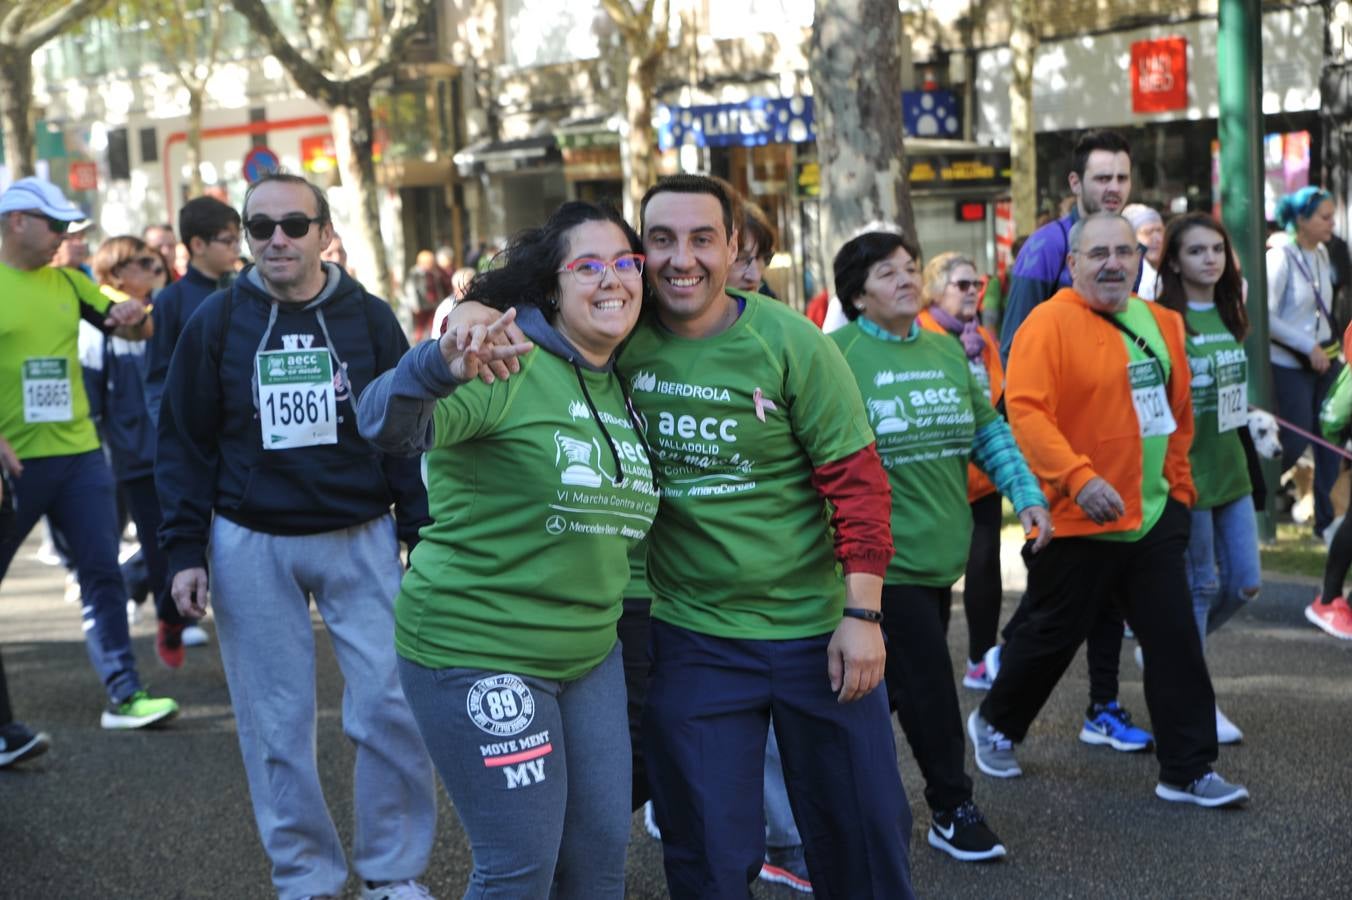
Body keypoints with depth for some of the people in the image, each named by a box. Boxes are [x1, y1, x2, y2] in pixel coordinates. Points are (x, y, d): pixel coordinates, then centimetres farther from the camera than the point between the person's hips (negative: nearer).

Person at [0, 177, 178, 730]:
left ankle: (124, 696, 7)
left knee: (102, 574, 3)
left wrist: (135, 315, -10)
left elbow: (136, 332, 14)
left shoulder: (66, 281, 10)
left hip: (79, 454, 4)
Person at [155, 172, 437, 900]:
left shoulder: (369, 319, 1)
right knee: (277, 723, 5)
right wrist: (184, 550, -2)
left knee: (392, 706, -3)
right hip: (250, 549, 0)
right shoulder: (216, 321, 1)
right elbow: (184, 444, 5)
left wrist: (423, 536, -2)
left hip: (361, 539, 0)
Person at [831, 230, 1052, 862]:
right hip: (886, 555, -7)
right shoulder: (838, 355, -11)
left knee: (894, 684, 16)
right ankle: (952, 812, 11)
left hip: (944, 548, 7)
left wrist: (1027, 494, 7)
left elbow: (988, 430, 17)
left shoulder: (947, 350, 11)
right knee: (929, 683, -4)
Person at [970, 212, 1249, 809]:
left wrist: (1178, 483, 17)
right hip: (1078, 521, -6)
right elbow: (1024, 408, -23)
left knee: (1175, 642, 6)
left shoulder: (1160, 323, 8)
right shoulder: (1049, 323, -13)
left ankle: (1188, 772, 16)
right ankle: (995, 725, 34)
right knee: (1052, 636, 9)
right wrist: (1079, 478, -31)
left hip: (1153, 517, 6)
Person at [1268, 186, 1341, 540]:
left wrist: (1331, 346, 10)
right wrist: (1309, 347, -17)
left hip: (1325, 359, 7)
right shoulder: (1281, 257, -14)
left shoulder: (1322, 253, 6)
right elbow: (1266, 317, -18)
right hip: (1290, 365, -6)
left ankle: (1327, 521, 17)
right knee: (1296, 441, -4)